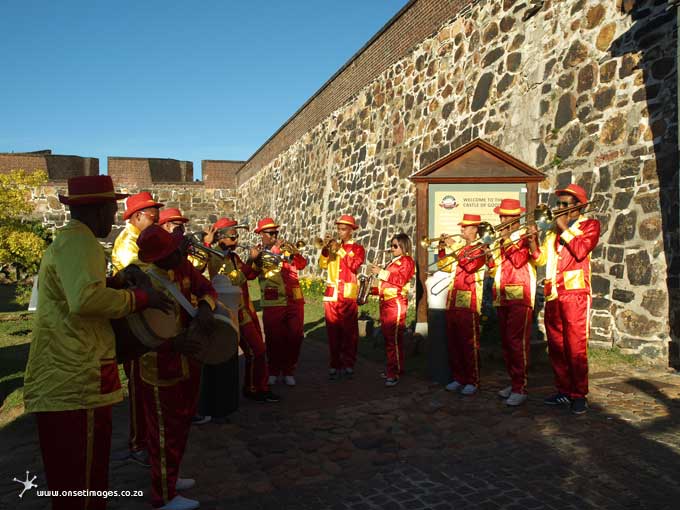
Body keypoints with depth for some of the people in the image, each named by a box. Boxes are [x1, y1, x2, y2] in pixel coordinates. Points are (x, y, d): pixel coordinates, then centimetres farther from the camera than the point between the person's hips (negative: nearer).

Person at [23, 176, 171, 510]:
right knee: (83, 483, 0)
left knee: (70, 479, 21)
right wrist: (140, 297, -18)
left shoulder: (64, 240, 20)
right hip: (77, 383, -11)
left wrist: (112, 282, 17)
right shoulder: (80, 242, -15)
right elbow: (85, 300, -30)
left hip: (59, 380, 11)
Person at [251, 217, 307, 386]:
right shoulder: (257, 252, 4)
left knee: (295, 337, 4)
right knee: (274, 338, 2)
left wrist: (294, 254, -19)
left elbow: (302, 264, 1)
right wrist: (275, 251, -24)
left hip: (295, 300, 3)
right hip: (273, 302, -2)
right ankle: (274, 371, 20)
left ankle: (289, 371, 19)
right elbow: (252, 271, -17)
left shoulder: (286, 247, 12)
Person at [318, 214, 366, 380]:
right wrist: (325, 249, -9)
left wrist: (341, 251, -14)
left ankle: (348, 364, 8)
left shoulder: (357, 248, 6)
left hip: (348, 294, -3)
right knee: (333, 330, 4)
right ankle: (334, 364, 13)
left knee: (349, 330, -2)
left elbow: (354, 265, -12)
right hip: (331, 293, 3)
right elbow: (322, 265, 5)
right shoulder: (333, 246, 17)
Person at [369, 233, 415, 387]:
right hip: (386, 303, 9)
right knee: (388, 337, 11)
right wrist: (372, 290, 15)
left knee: (394, 338, -11)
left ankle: (394, 374, -10)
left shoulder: (406, 261, -2)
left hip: (396, 303, -9)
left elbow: (401, 280, -18)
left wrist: (381, 272, -18)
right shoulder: (392, 262, 24)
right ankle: (393, 369, 20)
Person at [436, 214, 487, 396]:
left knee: (469, 343, -4)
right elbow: (443, 266, 20)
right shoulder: (460, 247, 19)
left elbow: (470, 265, -20)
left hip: (469, 303, -7)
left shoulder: (480, 248, -1)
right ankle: (458, 378, 18)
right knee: (453, 343, 9)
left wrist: (454, 248, -16)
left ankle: (472, 381, 4)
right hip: (453, 302, 7)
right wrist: (443, 249, 6)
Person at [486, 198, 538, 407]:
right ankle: (514, 382, 18)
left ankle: (520, 388, -9)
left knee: (517, 341, -12)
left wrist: (508, 240, -12)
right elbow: (493, 271, 16)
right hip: (502, 298, 7)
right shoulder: (501, 240, 19)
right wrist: (491, 258, -3)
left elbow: (519, 260, -16)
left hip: (520, 297, -7)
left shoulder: (525, 236, 1)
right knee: (506, 341, 9)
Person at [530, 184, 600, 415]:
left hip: (575, 293, -5)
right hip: (553, 294, 5)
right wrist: (532, 238, -3)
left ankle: (579, 395, 4)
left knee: (576, 347, -6)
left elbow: (580, 251, -13)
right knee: (556, 346, 7)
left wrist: (565, 229, -6)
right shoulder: (554, 229, 21)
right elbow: (540, 258, 11)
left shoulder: (589, 225, 6)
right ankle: (564, 391, 18)